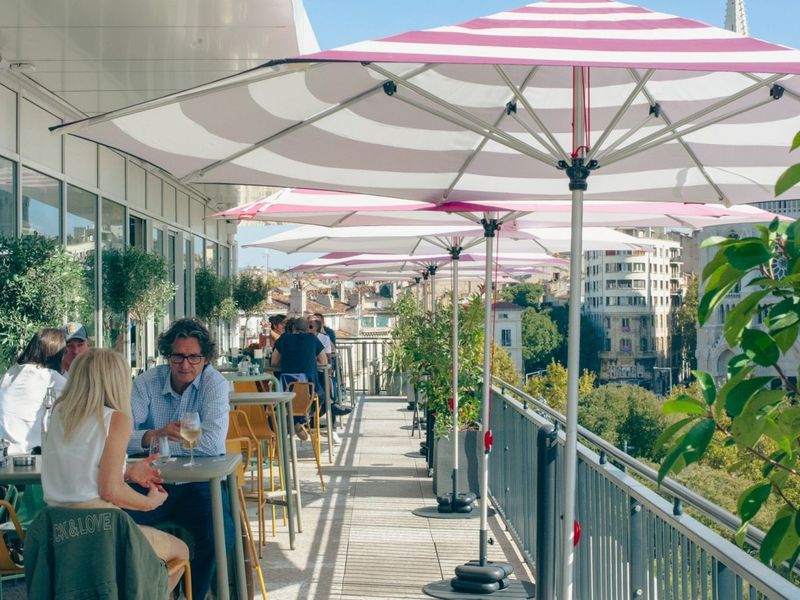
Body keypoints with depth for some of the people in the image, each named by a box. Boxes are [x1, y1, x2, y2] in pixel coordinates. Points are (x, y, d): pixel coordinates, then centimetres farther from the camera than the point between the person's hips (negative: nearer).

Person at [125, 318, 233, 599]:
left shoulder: (215, 383, -7)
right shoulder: (146, 383, 0)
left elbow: (214, 442, -21)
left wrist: (157, 440, -15)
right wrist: (156, 435, -27)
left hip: (199, 483, -2)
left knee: (220, 535, -27)